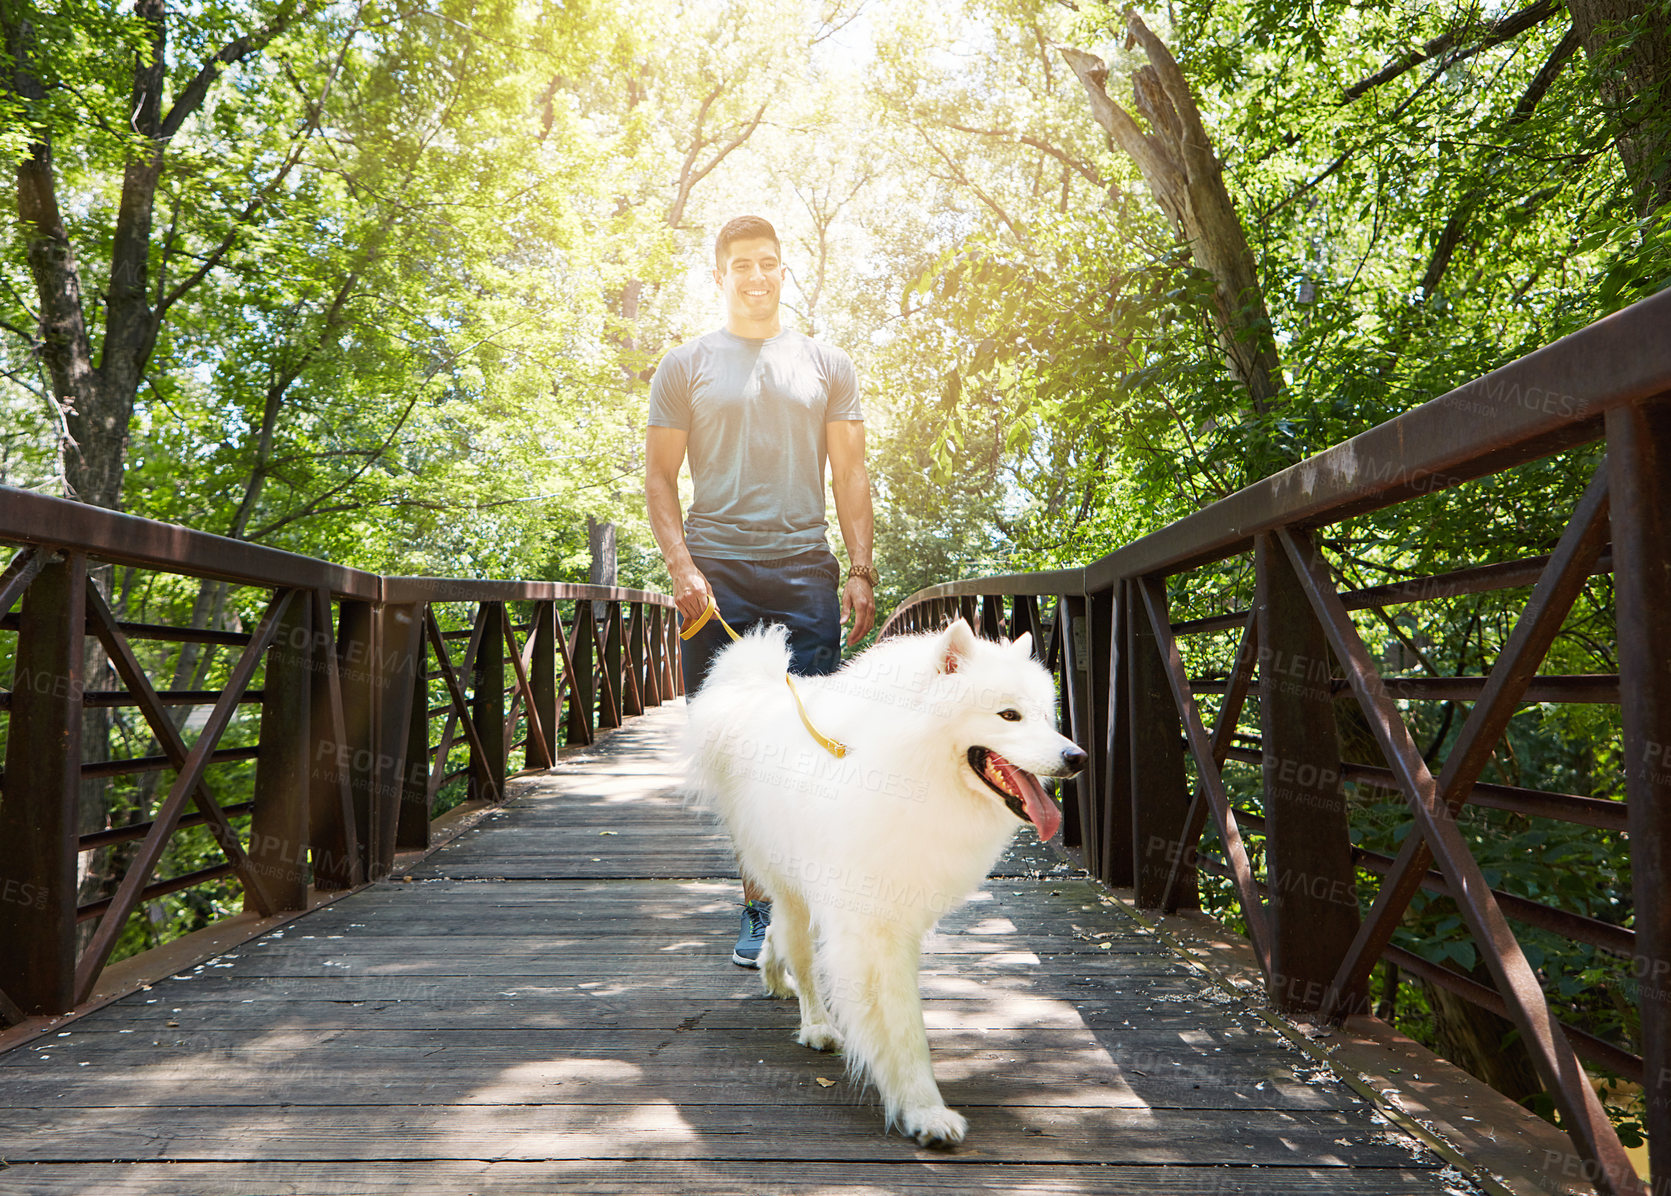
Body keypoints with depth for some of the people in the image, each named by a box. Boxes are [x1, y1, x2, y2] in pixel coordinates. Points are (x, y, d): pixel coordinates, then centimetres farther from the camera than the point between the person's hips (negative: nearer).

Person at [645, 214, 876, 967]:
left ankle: (769, 902, 7)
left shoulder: (827, 365, 16)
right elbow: (659, 476, 8)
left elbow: (850, 476, 12)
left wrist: (861, 571, 1)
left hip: (805, 572, 1)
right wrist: (681, 567, -6)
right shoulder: (686, 366, 13)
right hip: (716, 572, 0)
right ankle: (765, 894, 13)